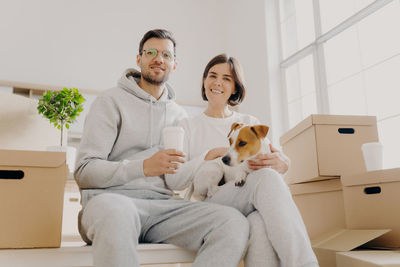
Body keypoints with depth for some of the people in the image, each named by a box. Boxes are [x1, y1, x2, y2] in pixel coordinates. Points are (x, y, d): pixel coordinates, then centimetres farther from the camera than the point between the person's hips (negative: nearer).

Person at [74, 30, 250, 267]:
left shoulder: (179, 115, 22)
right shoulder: (111, 101, 6)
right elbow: (84, 172, -4)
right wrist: (143, 167, -18)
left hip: (163, 203, 5)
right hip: (115, 197, -4)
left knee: (234, 223, -24)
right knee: (114, 212, -43)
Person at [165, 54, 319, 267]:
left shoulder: (251, 123, 23)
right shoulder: (187, 126, 16)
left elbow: (272, 158, 8)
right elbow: (173, 181, 2)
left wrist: (281, 163, -18)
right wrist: (211, 155, -12)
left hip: (251, 209, 2)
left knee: (260, 226, -39)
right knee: (266, 178, -35)